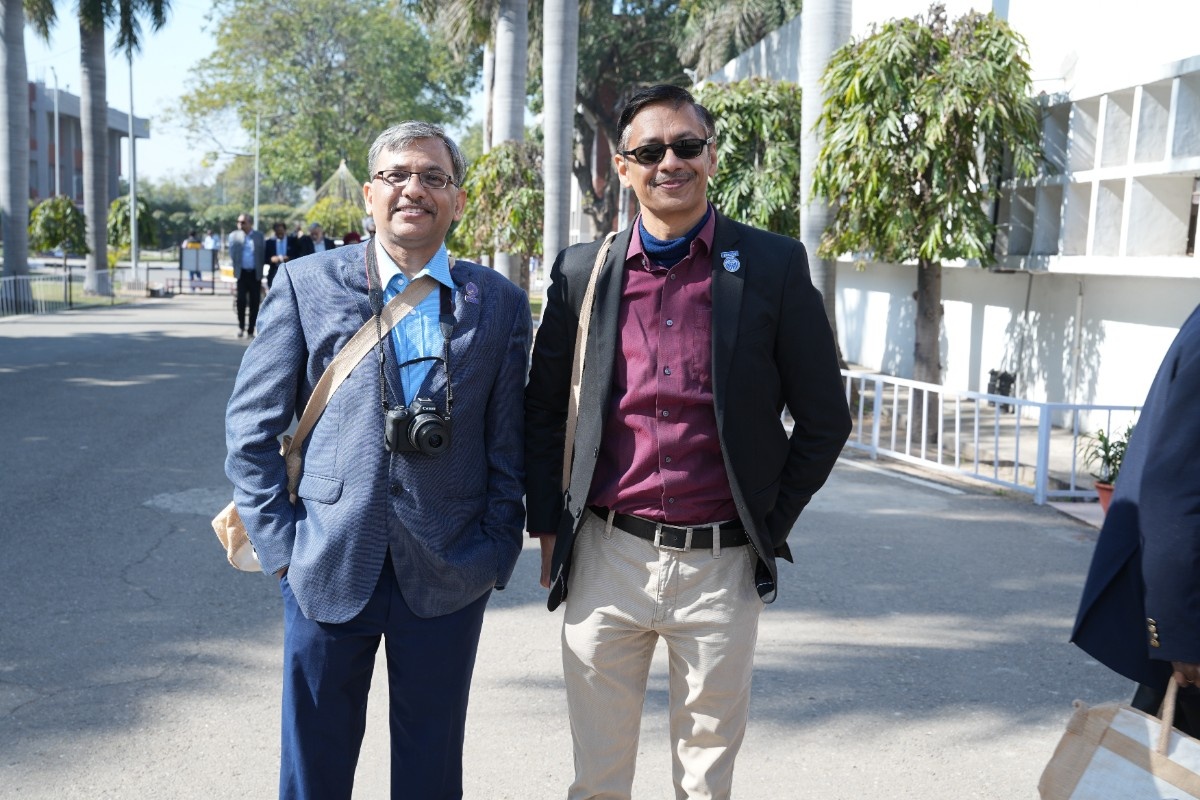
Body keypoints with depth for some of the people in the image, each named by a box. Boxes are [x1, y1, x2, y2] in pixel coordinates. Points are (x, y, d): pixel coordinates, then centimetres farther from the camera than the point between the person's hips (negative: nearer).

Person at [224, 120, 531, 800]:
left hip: (449, 575, 1)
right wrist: (280, 544, -4)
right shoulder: (305, 286, 1)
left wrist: (495, 555, -1)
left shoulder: (500, 304, 4)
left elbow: (509, 444, 5)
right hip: (327, 567, 0)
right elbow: (253, 426, 2)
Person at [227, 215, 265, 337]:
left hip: (255, 274, 1)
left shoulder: (259, 236, 6)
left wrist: (261, 272, 1)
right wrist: (235, 270, -2)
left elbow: (262, 255, 6)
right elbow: (232, 254, 5)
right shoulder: (234, 236, 5)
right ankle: (241, 326, 8)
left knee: (254, 303, 1)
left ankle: (251, 330, 9)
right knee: (241, 300, -11)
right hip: (242, 273, -1)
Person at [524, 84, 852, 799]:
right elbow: (543, 411, 11)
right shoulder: (583, 271, 3)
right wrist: (548, 531, 7)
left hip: (721, 569, -1)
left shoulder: (775, 266, -2)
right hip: (607, 561, 1)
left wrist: (770, 526, 2)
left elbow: (825, 418, 3)